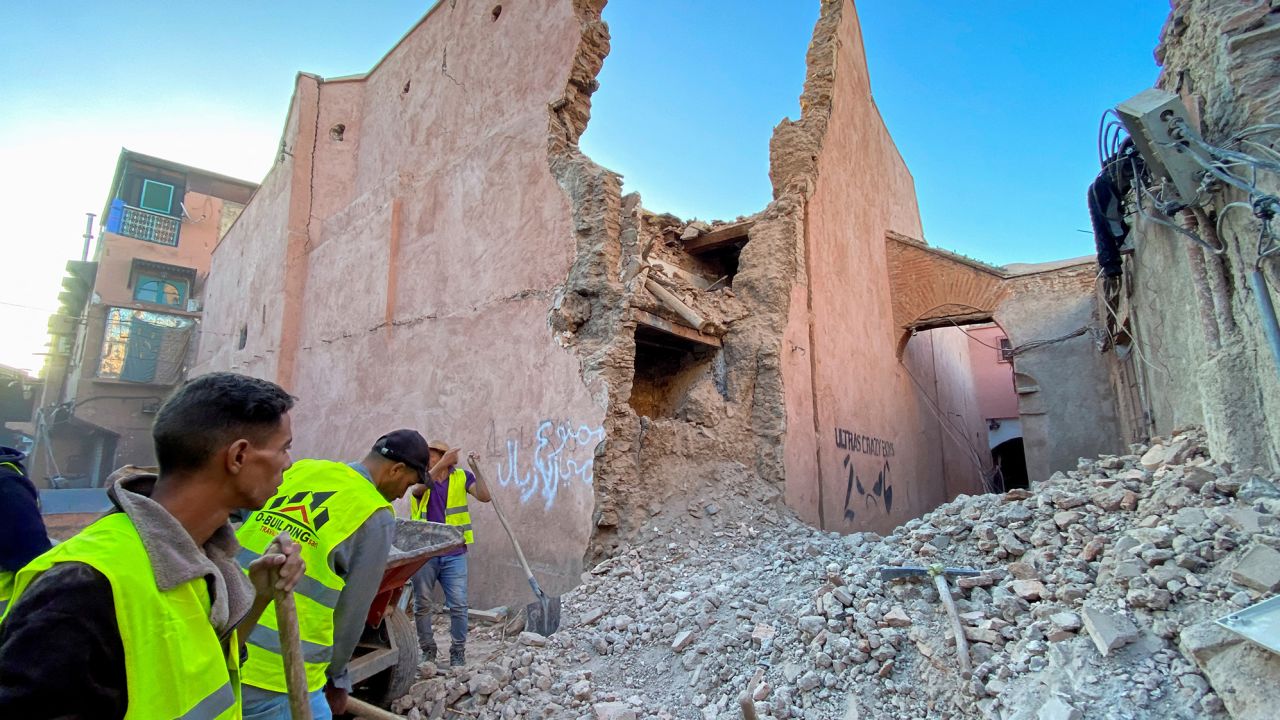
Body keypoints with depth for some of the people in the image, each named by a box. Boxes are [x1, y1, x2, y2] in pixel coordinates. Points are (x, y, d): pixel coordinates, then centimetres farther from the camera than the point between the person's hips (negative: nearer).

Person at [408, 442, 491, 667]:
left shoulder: (461, 477, 2)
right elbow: (418, 489, -22)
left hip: (454, 554, -1)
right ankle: (428, 650, 29)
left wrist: (476, 469, -19)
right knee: (422, 605, 11)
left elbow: (485, 497, -9)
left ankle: (458, 652, 17)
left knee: (458, 606, 1)